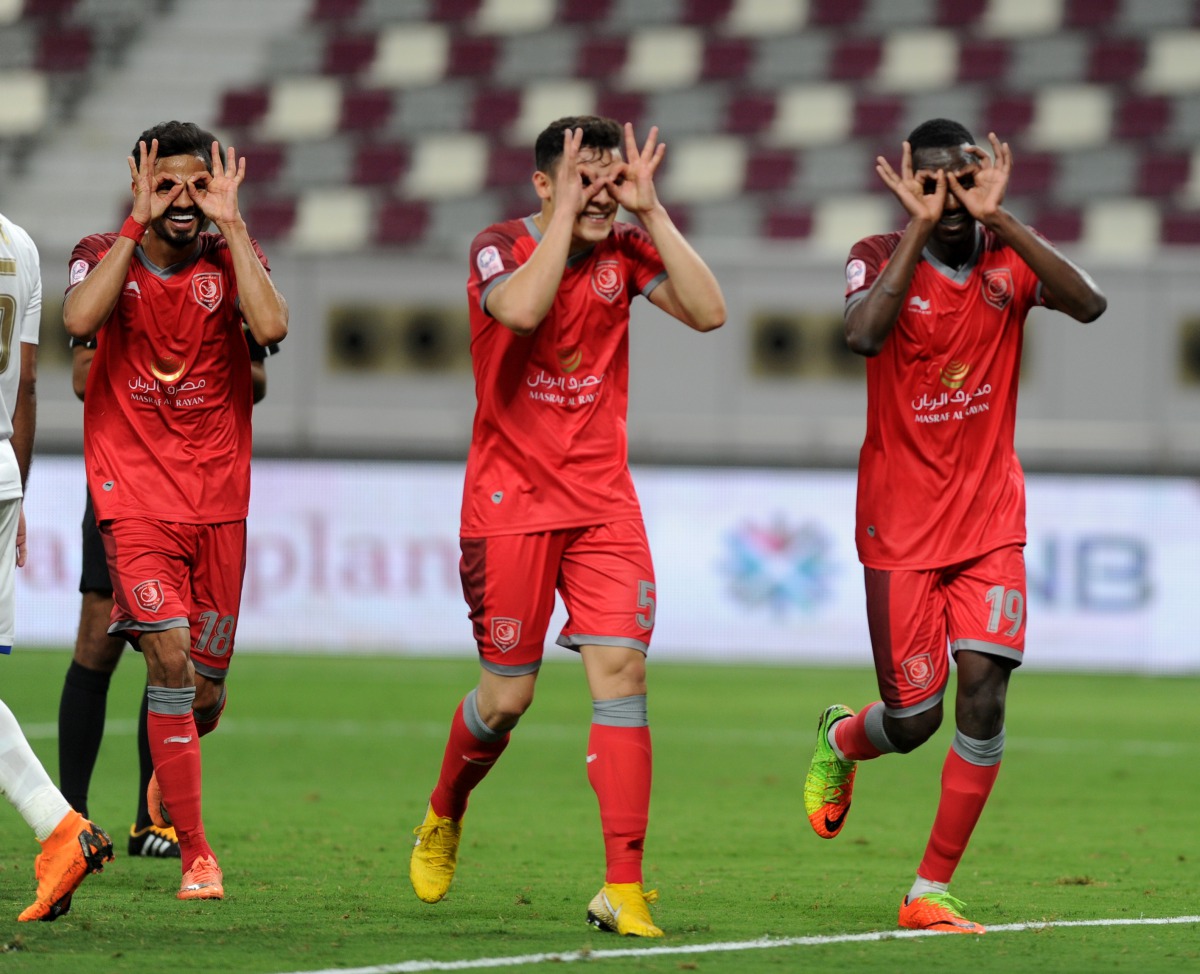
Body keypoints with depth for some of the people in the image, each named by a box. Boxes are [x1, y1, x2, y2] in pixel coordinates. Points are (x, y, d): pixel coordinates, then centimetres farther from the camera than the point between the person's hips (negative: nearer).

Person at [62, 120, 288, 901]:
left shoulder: (233, 257, 3)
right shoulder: (105, 255, 0)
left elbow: (271, 326, -19)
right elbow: (79, 319, -23)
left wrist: (230, 225, -17)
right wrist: (138, 224, -19)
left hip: (219, 505, 2)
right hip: (136, 502, -2)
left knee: (206, 686, 8)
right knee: (169, 656, -19)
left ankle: (170, 776, 43)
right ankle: (194, 853, -12)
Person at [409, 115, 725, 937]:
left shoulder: (625, 250, 3)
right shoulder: (500, 248, -8)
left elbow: (708, 311, -10)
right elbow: (521, 308, -31)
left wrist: (650, 212, -13)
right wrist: (567, 213, -24)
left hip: (603, 499, 3)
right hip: (510, 499, -3)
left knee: (621, 668, -11)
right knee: (507, 695, 1)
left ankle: (624, 888, -13)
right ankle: (443, 819, 33)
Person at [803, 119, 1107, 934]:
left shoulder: (1009, 256, -1)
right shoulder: (881, 258, -7)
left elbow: (1088, 303, -22)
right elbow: (863, 334, -29)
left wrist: (997, 217, -25)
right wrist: (921, 227, -27)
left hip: (991, 519, 2)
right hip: (901, 527, -2)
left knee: (983, 693, -12)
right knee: (914, 719, -1)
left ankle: (932, 893, -1)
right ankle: (840, 740, 37)